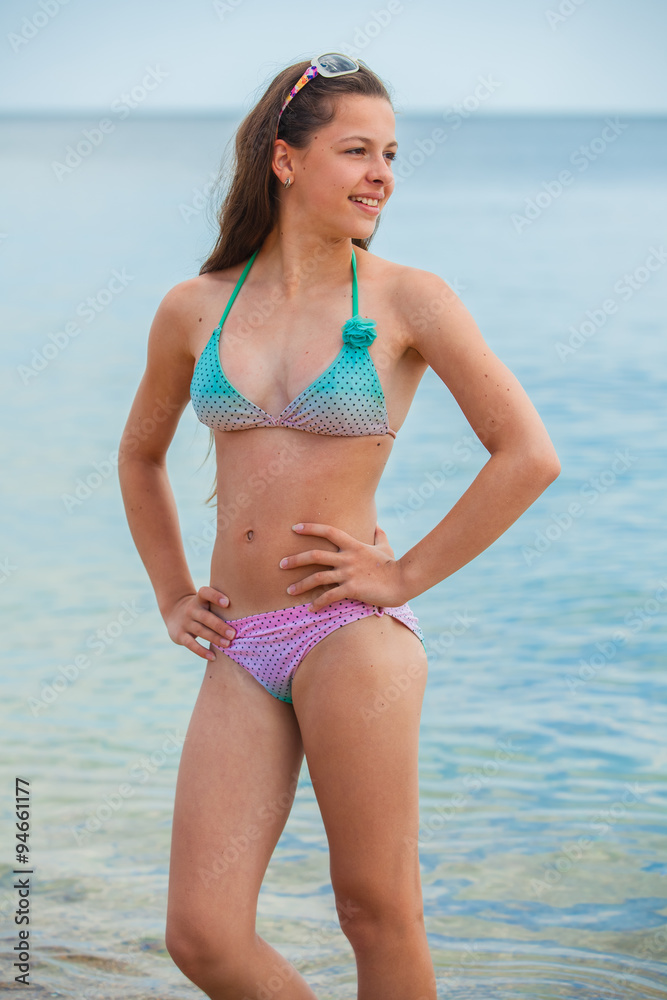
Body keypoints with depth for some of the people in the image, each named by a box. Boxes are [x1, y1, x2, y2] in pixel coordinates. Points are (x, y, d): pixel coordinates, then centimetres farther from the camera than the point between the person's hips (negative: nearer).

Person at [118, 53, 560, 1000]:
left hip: (354, 638, -4)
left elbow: (529, 456, -6)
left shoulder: (408, 299, -2)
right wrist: (173, 595, 15)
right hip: (242, 652, 4)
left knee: (379, 913, 3)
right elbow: (140, 456, 24)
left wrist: (406, 576, -7)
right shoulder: (194, 308, 8)